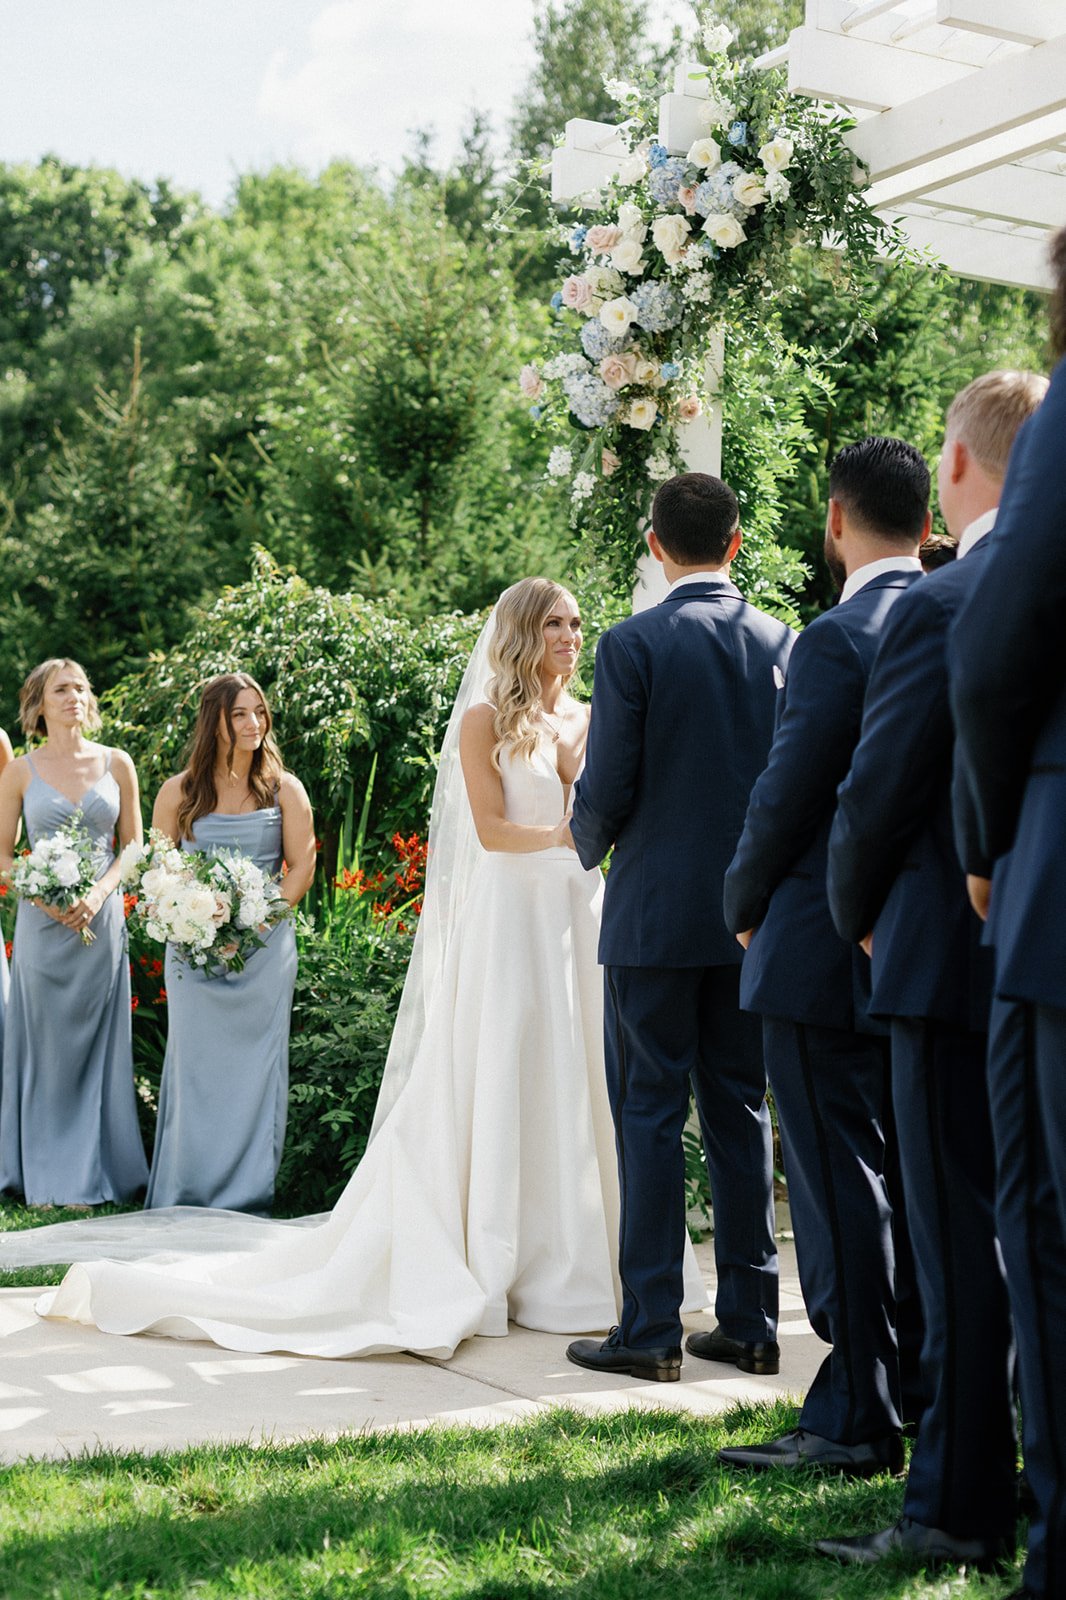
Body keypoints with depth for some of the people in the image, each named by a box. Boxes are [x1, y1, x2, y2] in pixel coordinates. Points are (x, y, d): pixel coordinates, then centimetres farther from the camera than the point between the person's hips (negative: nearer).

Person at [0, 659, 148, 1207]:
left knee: (94, 1048, 5)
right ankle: (45, 1177, 13)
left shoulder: (116, 764, 5)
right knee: (45, 1048, 4)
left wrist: (100, 893, -10)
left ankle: (89, 1173, 14)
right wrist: (45, 898, -13)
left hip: (101, 918, 1)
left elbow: (133, 846, 7)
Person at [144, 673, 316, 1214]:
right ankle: (188, 1195, 11)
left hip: (265, 948, 0)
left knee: (257, 1065, 1)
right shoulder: (179, 792, 5)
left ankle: (249, 1194, 8)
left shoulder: (284, 789, 5)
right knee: (196, 1065, 1)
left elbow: (302, 866, 2)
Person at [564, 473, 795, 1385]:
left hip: (655, 913, -4)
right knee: (740, 1112, 11)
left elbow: (606, 788, -10)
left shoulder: (633, 645, -10)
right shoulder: (786, 645, 3)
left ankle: (651, 1328, 5)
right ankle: (750, 1323, 16)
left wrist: (589, 846, 11)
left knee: (650, 1115, 2)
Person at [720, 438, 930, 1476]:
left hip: (829, 952, -8)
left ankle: (857, 1421, 5)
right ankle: (926, 1387, 26)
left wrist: (744, 907, 3)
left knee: (841, 1182, -1)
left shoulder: (839, 640, -15)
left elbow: (784, 799, -14)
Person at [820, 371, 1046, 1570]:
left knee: (964, 1245, 0)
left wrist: (860, 922, 6)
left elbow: (873, 798, -11)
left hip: (960, 958, -7)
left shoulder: (941, 607, -14)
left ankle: (959, 1511, 9)